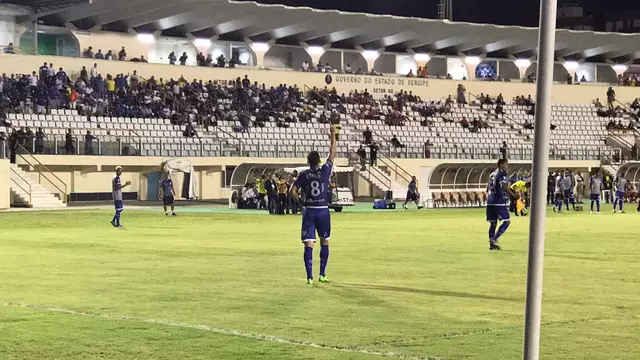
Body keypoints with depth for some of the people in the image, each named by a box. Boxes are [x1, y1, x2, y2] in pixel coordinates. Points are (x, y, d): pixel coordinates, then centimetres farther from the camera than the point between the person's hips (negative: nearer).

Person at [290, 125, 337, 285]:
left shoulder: (303, 175, -2)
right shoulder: (325, 171, -5)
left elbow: (293, 191, -8)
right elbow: (332, 154, 5)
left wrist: (300, 202, 9)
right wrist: (333, 135, 14)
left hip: (308, 211, 0)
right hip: (323, 211, 0)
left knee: (308, 245, -3)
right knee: (325, 243, 16)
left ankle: (310, 277, -10)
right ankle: (322, 274, 16)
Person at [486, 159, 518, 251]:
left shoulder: (492, 174, 18)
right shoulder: (502, 174, -8)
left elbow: (488, 189, 24)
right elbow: (504, 186, -24)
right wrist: (513, 194, -17)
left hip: (490, 202, 8)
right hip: (499, 203, -8)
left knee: (493, 223, 11)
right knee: (507, 221, 0)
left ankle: (492, 244, 10)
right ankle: (494, 239, -10)